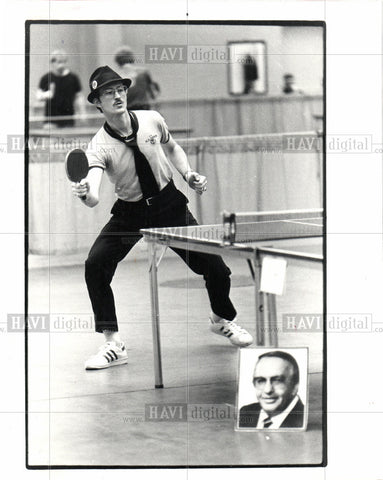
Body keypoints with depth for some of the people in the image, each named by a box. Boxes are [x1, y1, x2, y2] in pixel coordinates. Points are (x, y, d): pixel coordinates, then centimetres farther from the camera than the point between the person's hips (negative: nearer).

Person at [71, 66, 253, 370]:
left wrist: (189, 175, -1)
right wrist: (84, 193, -59)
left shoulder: (151, 120, -12)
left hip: (168, 202, 1)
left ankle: (222, 319, 32)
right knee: (95, 265, -20)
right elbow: (94, 199, -36)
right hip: (130, 211, -1)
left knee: (214, 266, -3)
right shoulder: (100, 146, -22)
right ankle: (113, 345, -6)